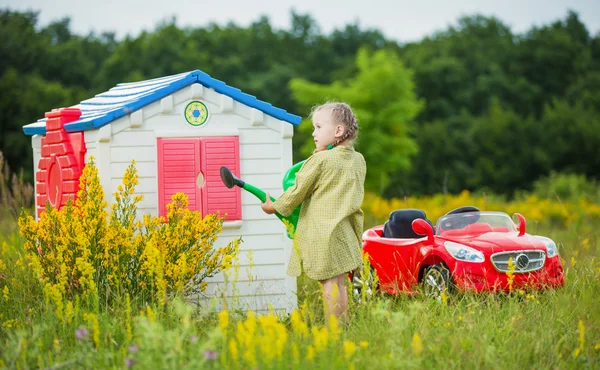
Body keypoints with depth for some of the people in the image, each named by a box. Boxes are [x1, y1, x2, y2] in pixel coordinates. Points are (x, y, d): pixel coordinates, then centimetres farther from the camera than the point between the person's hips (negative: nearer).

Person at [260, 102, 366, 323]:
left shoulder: (320, 160, -10)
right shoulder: (358, 161, 9)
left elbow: (298, 191, -3)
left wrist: (274, 207, 13)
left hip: (321, 232, -7)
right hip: (345, 230, 7)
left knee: (329, 283, -6)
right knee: (339, 283, 9)